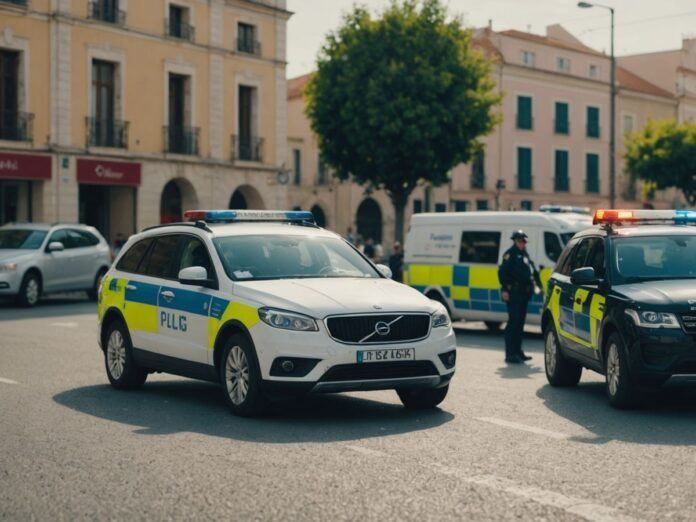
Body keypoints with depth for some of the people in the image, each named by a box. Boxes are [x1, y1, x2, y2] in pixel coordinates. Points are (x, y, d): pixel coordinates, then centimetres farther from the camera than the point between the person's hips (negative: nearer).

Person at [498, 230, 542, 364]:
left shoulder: (525, 255, 20)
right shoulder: (510, 254, -5)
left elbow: (533, 271, 27)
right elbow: (502, 272, -13)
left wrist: (537, 284, 14)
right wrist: (504, 289, -20)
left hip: (523, 294, 9)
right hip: (513, 294, -9)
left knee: (520, 323, 13)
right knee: (513, 322, -10)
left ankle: (518, 351, 21)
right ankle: (510, 354, -10)